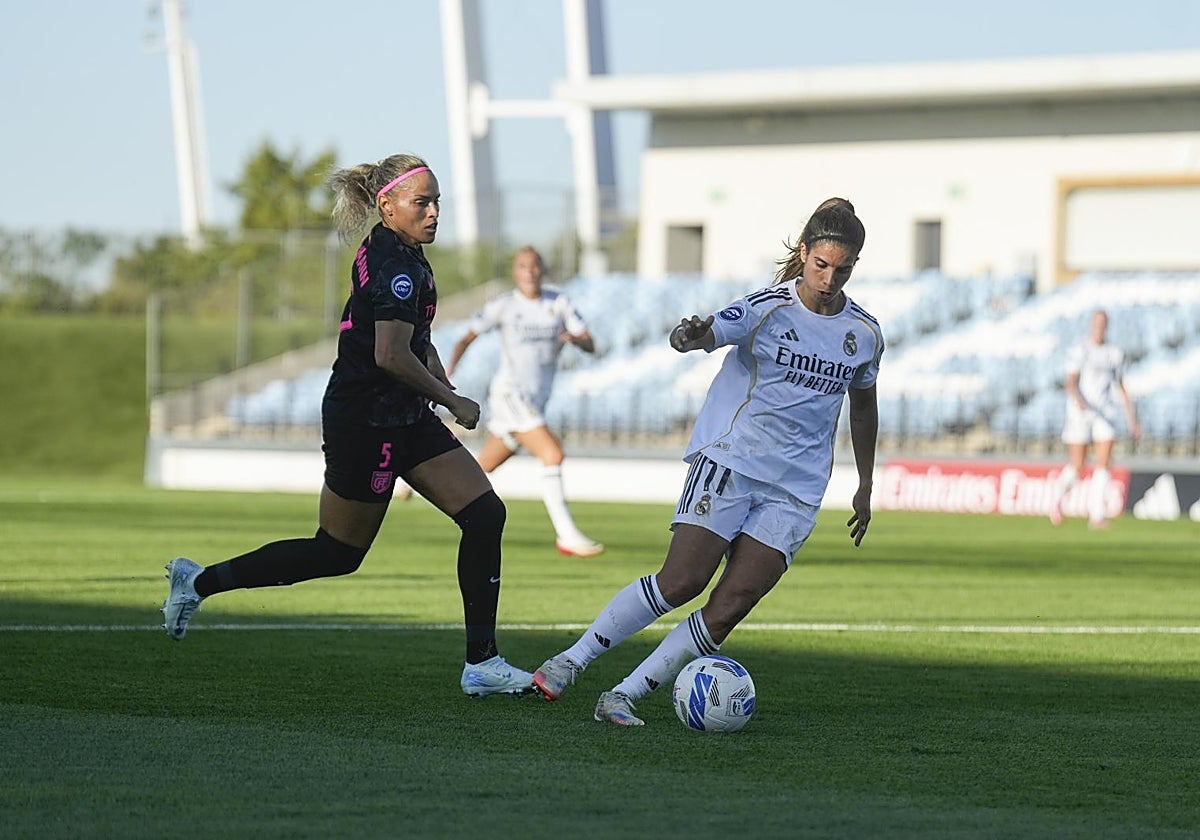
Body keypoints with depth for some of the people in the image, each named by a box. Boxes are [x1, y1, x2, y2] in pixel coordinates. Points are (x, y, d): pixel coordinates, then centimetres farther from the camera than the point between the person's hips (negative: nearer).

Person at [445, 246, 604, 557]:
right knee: (553, 454, -23)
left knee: (481, 469, 15)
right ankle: (567, 535, -22)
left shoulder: (558, 303, 8)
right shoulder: (504, 306, -2)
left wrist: (575, 339, -20)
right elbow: (466, 338, 1)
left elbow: (591, 345, 3)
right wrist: (449, 370, -15)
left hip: (535, 402, 6)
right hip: (509, 394, -6)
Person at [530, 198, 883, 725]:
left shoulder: (864, 333, 7)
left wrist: (865, 487, 26)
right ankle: (571, 661, -1)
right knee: (681, 581, -17)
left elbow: (863, 405, 23)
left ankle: (624, 697, -9)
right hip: (729, 461, -4)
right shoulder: (768, 308, -7)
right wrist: (690, 336, -47)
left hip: (796, 490, 4)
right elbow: (708, 334, -22)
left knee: (734, 603, -12)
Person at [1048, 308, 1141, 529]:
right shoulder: (1079, 351, -3)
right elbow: (1071, 381, -14)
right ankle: (1057, 497, 28)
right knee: (1076, 465, 0)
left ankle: (1096, 513, -11)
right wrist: (1077, 398, -35)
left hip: (1105, 413, 3)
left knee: (1103, 464, -11)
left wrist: (1132, 419, 16)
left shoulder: (1115, 353, 11)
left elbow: (1120, 387, 18)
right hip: (1079, 413, -3)